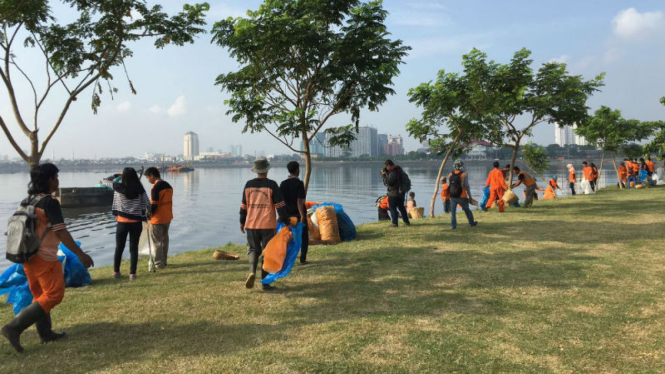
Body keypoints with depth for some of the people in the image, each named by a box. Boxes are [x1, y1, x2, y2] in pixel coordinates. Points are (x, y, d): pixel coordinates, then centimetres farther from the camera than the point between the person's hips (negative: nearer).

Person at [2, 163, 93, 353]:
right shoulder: (50, 202, -18)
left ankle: (45, 333, 27)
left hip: (29, 256, 9)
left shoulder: (27, 201, 8)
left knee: (40, 295, 18)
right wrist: (80, 254, -22)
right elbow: (60, 232, -23)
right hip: (45, 258, -9)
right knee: (54, 295, -1)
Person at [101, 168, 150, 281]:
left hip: (122, 222, 0)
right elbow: (147, 204, -4)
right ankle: (132, 273, 6)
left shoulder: (118, 187, -5)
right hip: (136, 222, 0)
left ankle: (116, 272, 22)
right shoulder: (140, 189, -4)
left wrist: (116, 176, 20)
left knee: (119, 247, 14)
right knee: (134, 248, 5)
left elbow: (104, 181, 10)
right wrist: (145, 217, 10)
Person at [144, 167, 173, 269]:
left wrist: (149, 216, -6)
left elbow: (154, 205, -19)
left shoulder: (155, 187, -17)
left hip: (158, 219, -8)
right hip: (168, 218, 8)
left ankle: (159, 264, 8)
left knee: (157, 242, 3)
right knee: (165, 239, 16)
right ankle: (164, 261, 23)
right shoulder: (168, 186, 7)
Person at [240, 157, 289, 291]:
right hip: (268, 225, -3)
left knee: (253, 249, 16)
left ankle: (252, 271, -10)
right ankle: (265, 282, 10)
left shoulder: (249, 185, 4)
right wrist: (285, 221, 1)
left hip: (251, 224, 3)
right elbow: (280, 205, -8)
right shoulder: (271, 185, -7)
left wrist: (242, 221, 22)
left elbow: (243, 206, 11)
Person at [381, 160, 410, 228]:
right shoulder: (398, 169, 8)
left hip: (393, 194, -9)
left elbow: (388, 182, -24)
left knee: (393, 208, 1)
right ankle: (406, 221, 24)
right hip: (400, 192, 9)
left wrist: (384, 175, -14)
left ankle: (394, 223, 4)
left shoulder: (393, 173, -23)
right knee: (401, 207, 18)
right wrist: (385, 172, 6)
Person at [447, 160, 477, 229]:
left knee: (453, 211, 7)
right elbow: (466, 186, -12)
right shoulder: (464, 175, -11)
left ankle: (453, 225, 2)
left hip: (453, 197, 3)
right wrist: (469, 195, -2)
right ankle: (472, 223, 27)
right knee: (467, 210, 13)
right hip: (462, 197, -3)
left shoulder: (450, 175, 3)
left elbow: (449, 186, 7)